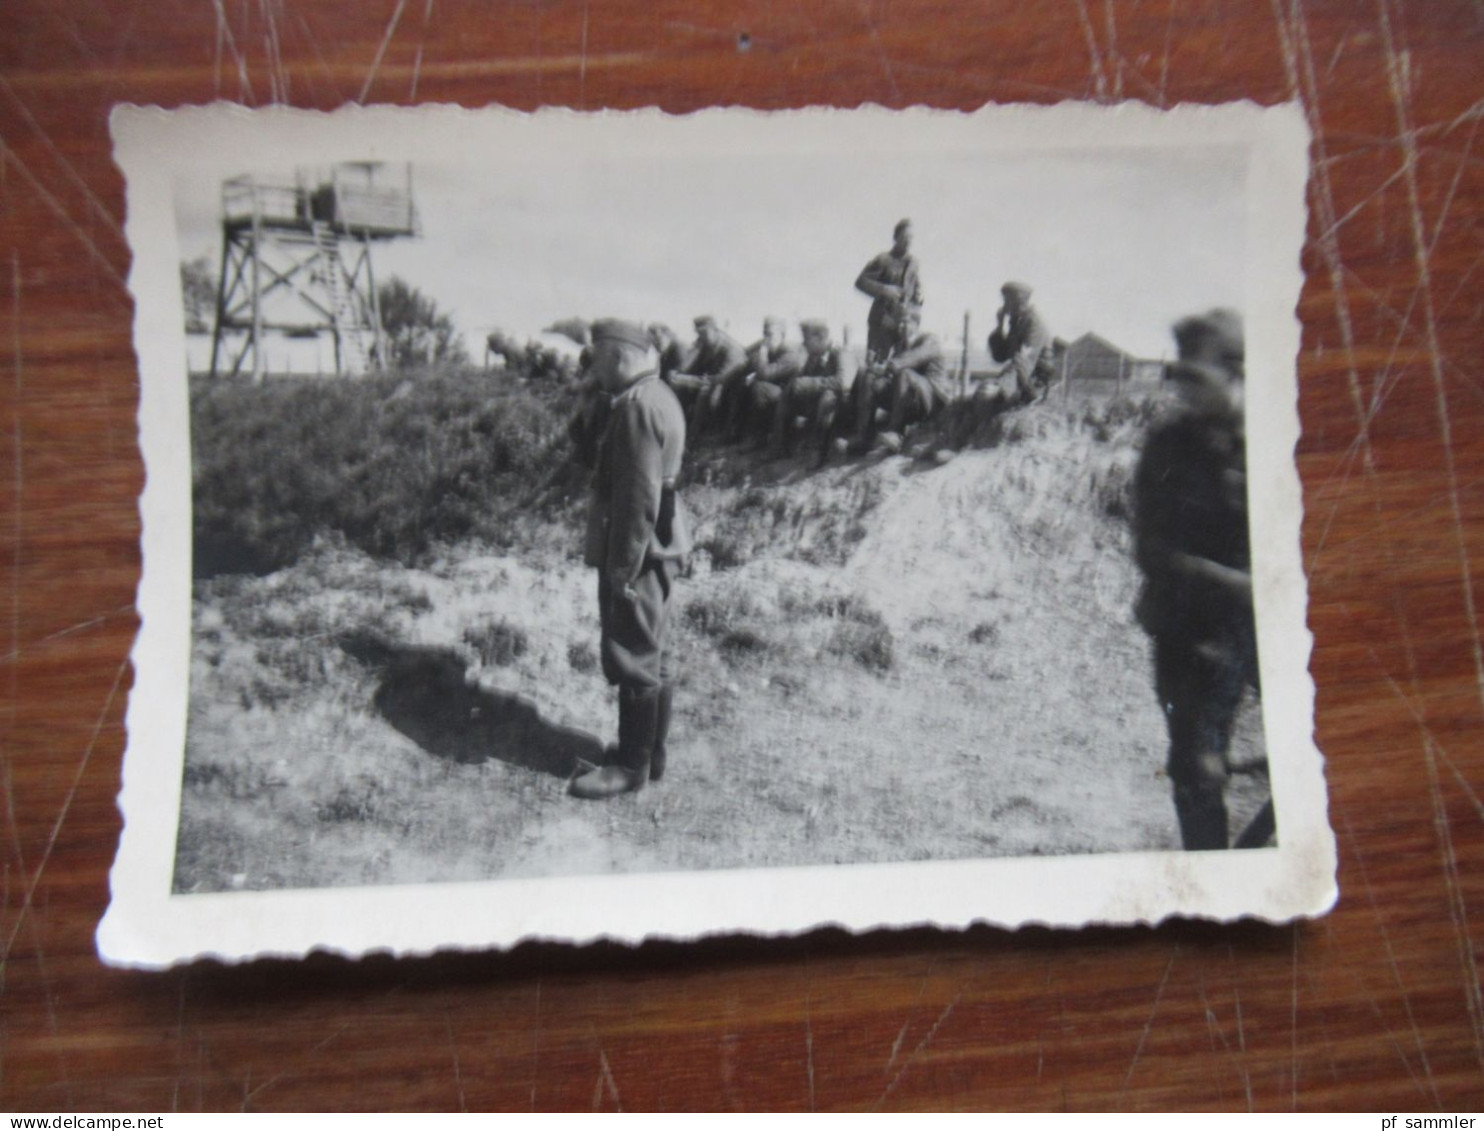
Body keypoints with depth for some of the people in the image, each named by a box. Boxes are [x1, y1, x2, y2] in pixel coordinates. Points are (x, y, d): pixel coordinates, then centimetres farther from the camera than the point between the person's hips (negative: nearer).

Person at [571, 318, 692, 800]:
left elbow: (639, 497, -24)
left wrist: (622, 569, -21)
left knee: (633, 660, 0)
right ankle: (651, 751, 29)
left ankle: (631, 765, 10)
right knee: (652, 657, 18)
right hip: (657, 549, 11)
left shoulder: (638, 406, -21)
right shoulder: (659, 396, 12)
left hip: (637, 553, -10)